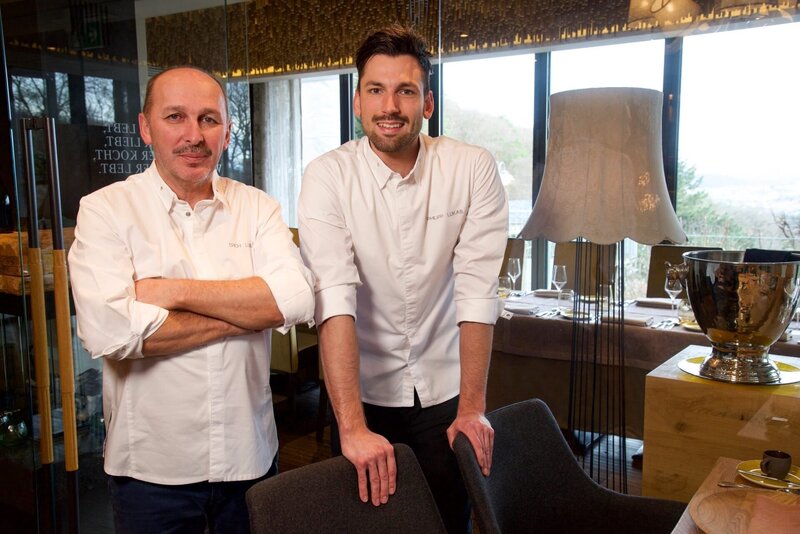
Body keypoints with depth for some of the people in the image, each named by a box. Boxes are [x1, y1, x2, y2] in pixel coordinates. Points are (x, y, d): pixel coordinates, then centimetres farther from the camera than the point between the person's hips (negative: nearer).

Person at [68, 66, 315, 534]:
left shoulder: (257, 207, 0)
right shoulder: (106, 209, -7)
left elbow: (299, 298, -15)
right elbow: (107, 331, -22)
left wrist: (177, 290, -20)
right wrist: (249, 309, -16)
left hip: (250, 455, 3)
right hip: (152, 467, -2)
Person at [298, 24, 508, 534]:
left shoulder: (473, 170, -12)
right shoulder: (328, 177, -14)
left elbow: (478, 290, -15)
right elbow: (334, 296, -24)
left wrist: (472, 407, -18)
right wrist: (352, 427, -30)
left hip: (444, 388, 1)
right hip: (363, 388, 0)